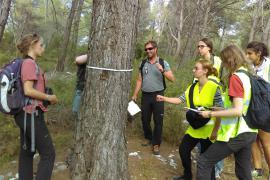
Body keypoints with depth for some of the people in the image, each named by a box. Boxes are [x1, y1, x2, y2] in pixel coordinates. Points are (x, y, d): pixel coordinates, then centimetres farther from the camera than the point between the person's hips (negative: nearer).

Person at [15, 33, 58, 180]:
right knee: (48, 154, -2)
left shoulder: (24, 63, 13)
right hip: (31, 114, -10)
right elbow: (28, 91, -23)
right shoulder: (30, 63, -15)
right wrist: (49, 97, -11)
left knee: (27, 152, 17)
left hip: (24, 114, 10)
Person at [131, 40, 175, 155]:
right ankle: (148, 138, 35)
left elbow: (172, 79, -7)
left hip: (158, 95, -3)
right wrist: (135, 94, 6)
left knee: (158, 121, 3)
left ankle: (156, 144, 18)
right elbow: (139, 80, 11)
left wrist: (162, 70, -22)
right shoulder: (143, 63, 8)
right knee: (145, 119, 12)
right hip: (145, 95, 3)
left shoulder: (163, 63, -1)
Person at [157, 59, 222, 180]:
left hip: (207, 129, -7)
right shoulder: (192, 88, 2)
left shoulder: (214, 88, -17)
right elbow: (180, 100, 0)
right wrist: (164, 98, -12)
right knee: (183, 150, 14)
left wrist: (215, 131, -15)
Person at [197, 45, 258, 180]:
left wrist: (210, 114, -16)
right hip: (249, 132, 9)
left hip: (236, 134, -9)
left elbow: (237, 111, -25)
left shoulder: (236, 77, -18)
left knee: (203, 162, 2)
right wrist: (221, 108, 16)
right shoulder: (250, 75, 8)